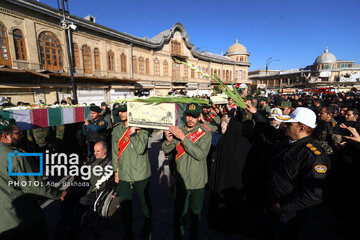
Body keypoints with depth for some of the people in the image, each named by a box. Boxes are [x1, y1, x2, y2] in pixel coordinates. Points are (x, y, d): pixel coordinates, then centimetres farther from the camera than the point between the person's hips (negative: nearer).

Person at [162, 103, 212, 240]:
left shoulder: (205, 133, -11)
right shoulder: (178, 130, -2)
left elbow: (201, 154, -25)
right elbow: (165, 151, -3)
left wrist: (183, 137, -30)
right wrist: (168, 141, -26)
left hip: (198, 182, -1)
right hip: (181, 181, 1)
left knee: (195, 213, 20)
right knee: (179, 213, 14)